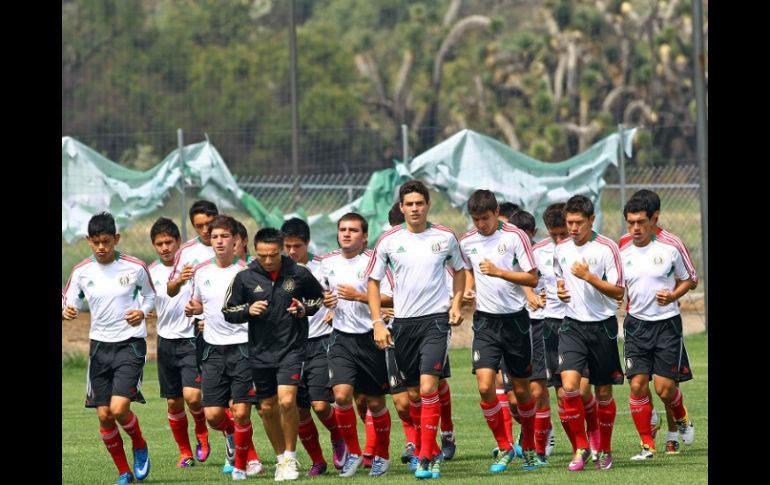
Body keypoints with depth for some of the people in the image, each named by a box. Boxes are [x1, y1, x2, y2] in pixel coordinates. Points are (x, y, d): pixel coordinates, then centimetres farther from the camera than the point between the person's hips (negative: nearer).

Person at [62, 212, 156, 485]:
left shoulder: (135, 268, -7)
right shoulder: (81, 272, -1)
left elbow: (150, 296, 9)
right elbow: (69, 306, 5)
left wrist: (142, 312, -12)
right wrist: (67, 313, -19)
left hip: (130, 344, -3)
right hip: (100, 346, 3)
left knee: (119, 409, -17)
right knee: (104, 415, 1)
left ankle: (139, 446, 15)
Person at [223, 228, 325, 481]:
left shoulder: (299, 274, -4)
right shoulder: (245, 278, -2)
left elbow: (320, 298, 12)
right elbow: (228, 312, 6)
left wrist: (305, 308, -8)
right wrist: (248, 310, -14)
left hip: (292, 348, -3)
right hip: (260, 352, 3)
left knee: (287, 400, -18)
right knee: (267, 408, 9)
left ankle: (290, 457, -2)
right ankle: (281, 458, 27)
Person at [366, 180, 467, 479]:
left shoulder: (445, 237, 0)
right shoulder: (388, 241, 0)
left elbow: (459, 269, 18)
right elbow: (373, 281, 8)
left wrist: (456, 303, 4)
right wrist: (377, 322, 0)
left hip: (436, 319, -2)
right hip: (403, 322, 2)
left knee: (428, 387, -15)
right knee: (414, 393, 8)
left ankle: (426, 459, -14)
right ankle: (430, 450, 26)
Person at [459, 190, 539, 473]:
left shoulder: (515, 237, -8)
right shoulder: (467, 242, 4)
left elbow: (532, 279, -10)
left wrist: (498, 272, -21)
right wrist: (468, 289, 5)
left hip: (515, 319, -2)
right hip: (485, 320, 2)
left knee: (521, 389, 5)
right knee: (485, 386, -12)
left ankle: (529, 447, 25)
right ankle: (504, 448, 1)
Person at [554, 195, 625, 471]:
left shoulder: (606, 248, -9)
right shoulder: (561, 250, 6)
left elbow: (618, 292, -11)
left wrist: (588, 276, -22)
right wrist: (560, 289, 2)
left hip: (602, 325, -3)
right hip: (572, 325, 3)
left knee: (603, 392, 5)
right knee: (569, 384, -15)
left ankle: (604, 450, 21)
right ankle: (581, 447, -4)